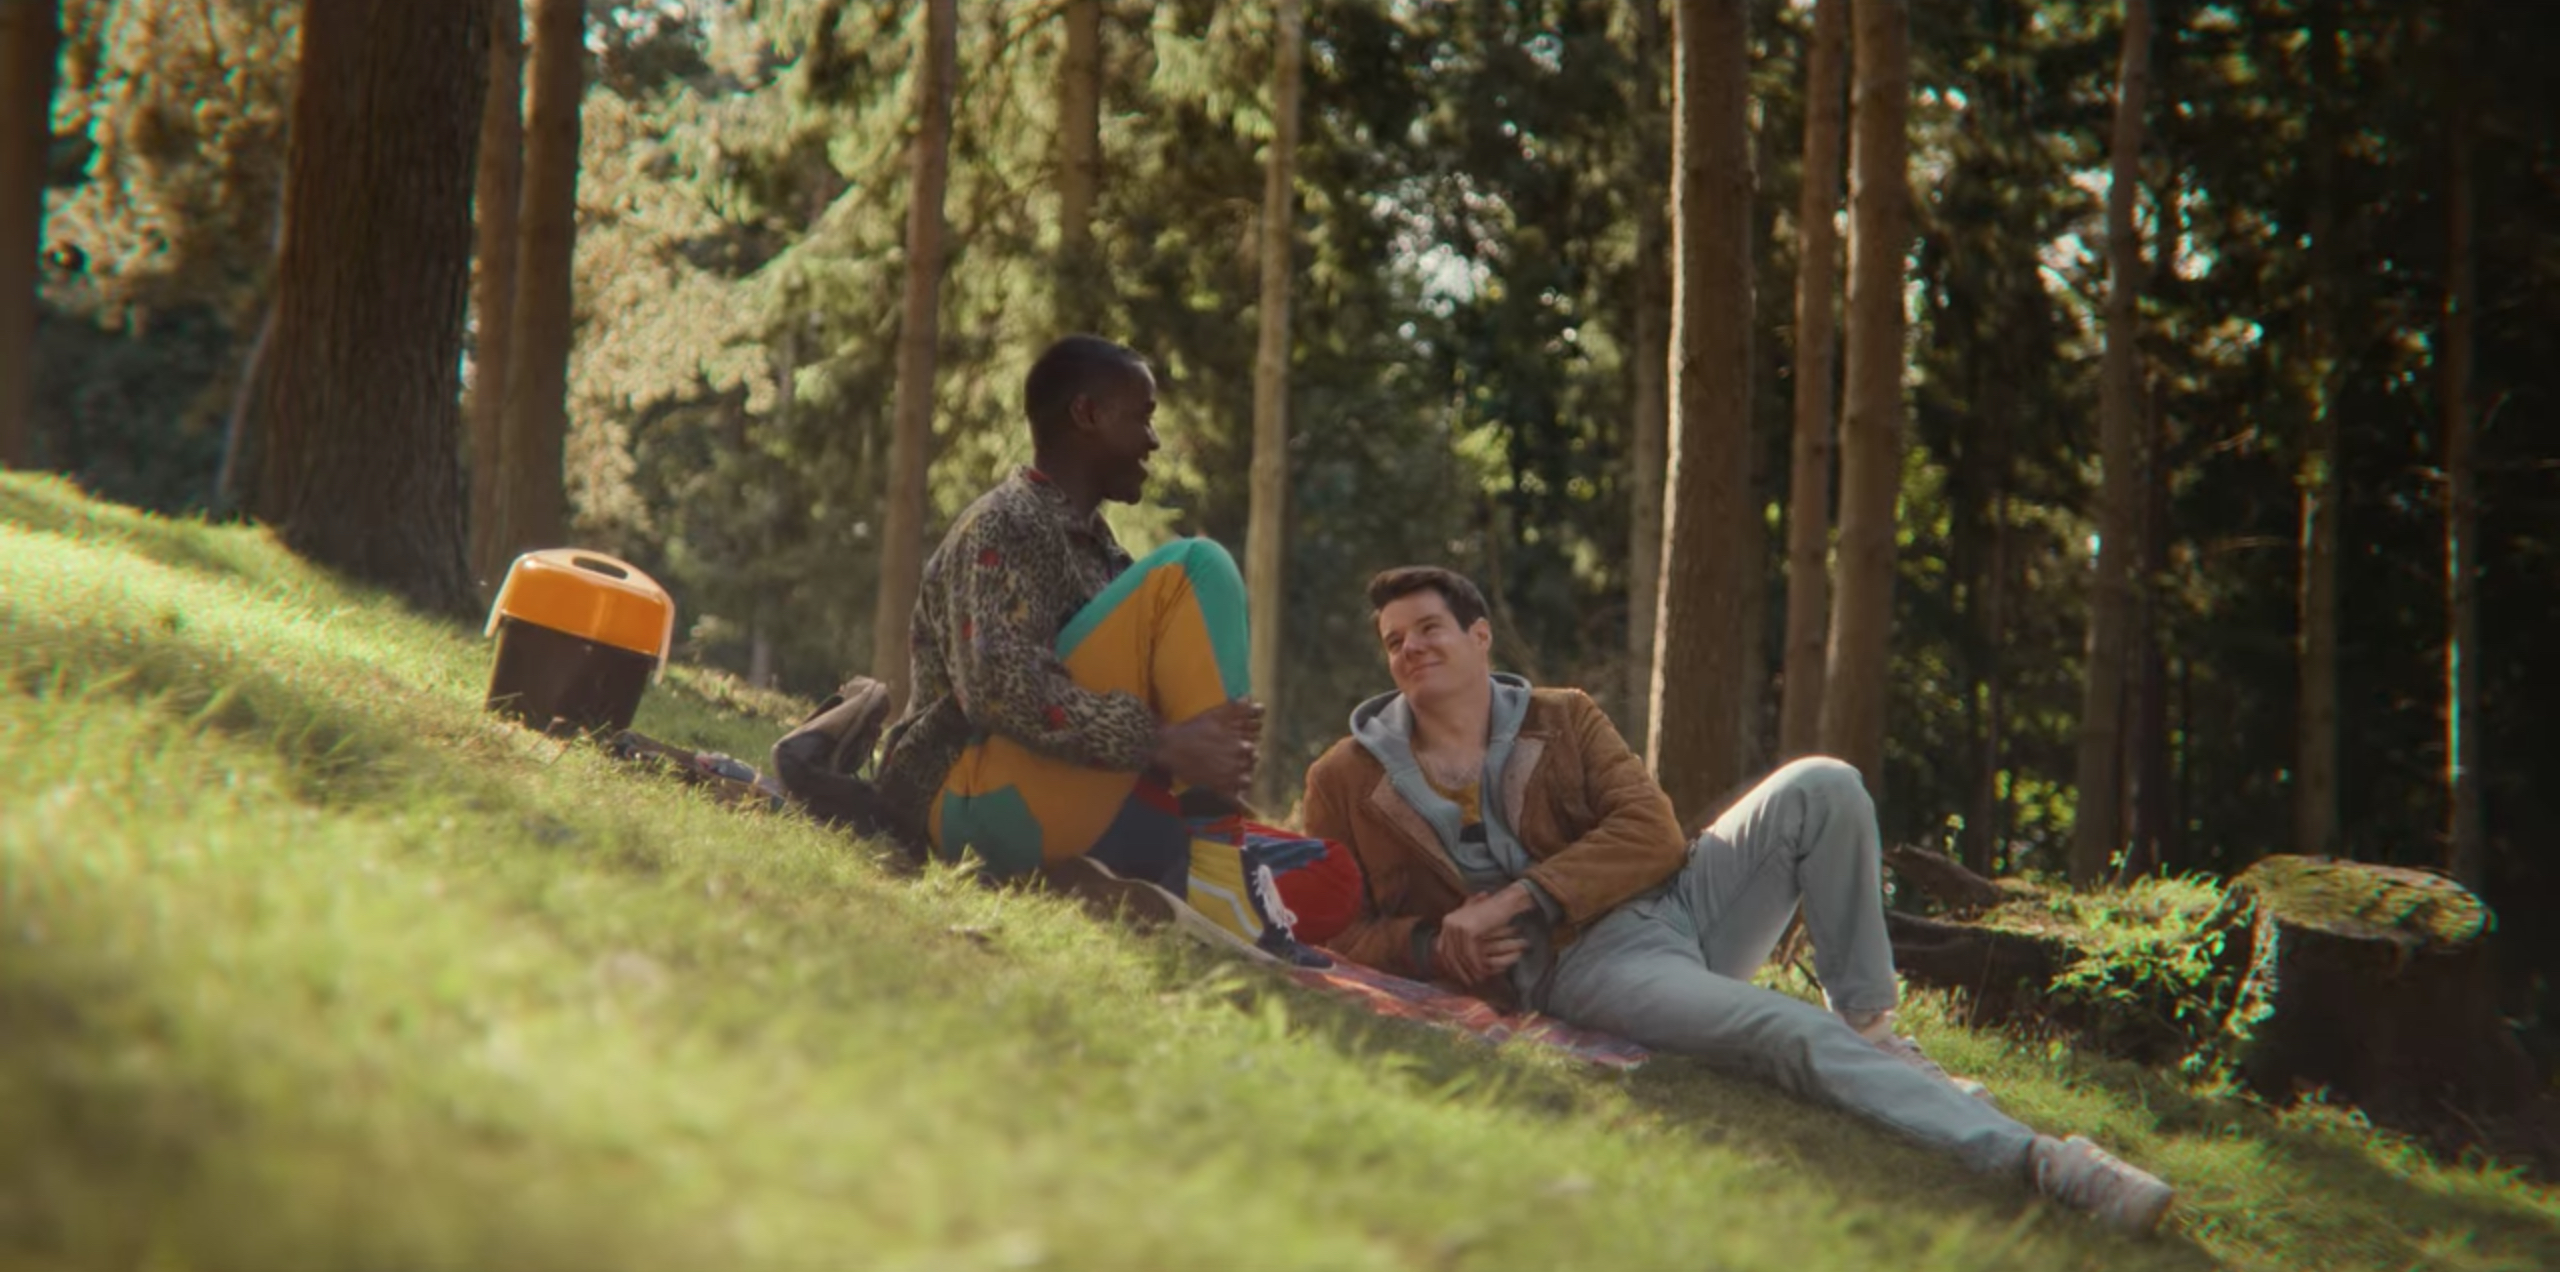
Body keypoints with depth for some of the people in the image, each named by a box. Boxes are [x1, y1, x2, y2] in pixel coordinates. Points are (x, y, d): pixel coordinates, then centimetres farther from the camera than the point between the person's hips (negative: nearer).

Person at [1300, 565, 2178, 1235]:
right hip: (1577, 969, -4)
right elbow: (1333, 935, 7)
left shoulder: (1561, 718, 14)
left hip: (1674, 900, 5)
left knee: (1820, 789, -21)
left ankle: (1868, 1024, -10)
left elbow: (1650, 831, 0)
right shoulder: (1346, 780, 8)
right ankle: (2032, 1159, -36)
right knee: (1793, 1034, -32)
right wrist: (1432, 946, -14)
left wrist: (1514, 899, -13)